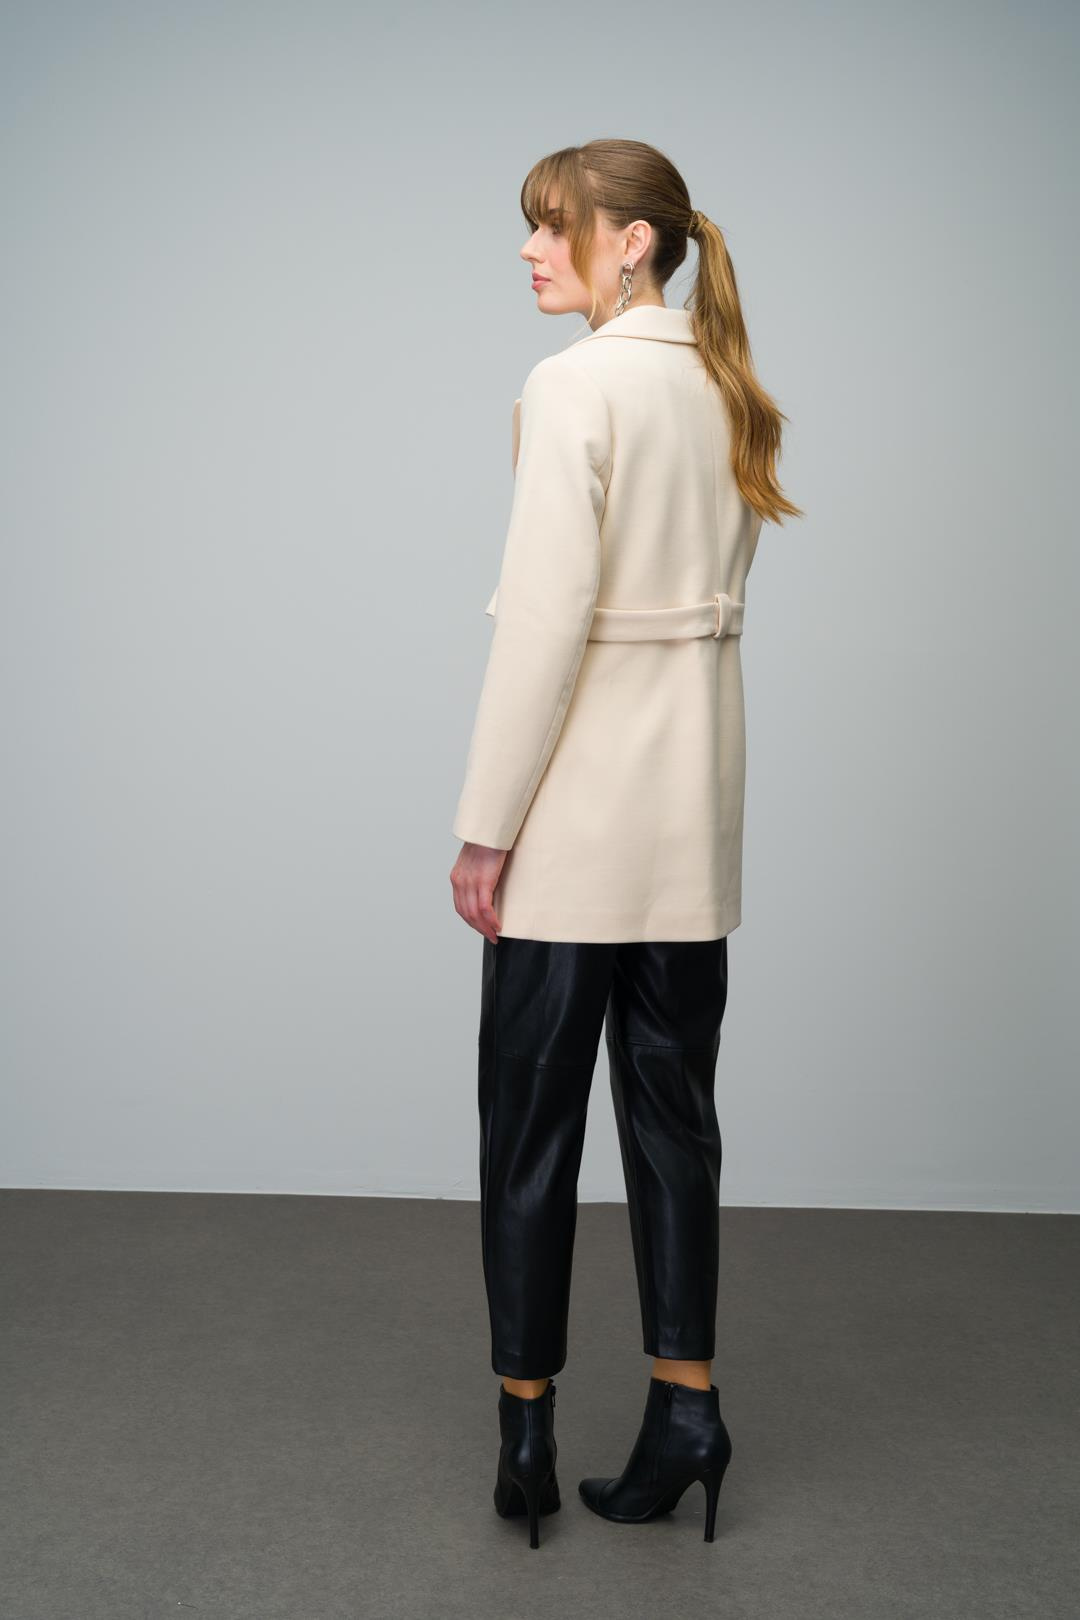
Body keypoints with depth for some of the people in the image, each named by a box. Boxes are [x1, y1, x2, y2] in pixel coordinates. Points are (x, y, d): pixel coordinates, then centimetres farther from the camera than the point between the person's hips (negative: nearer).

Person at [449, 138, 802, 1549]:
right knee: (673, 1107, 13)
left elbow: (545, 620, -18)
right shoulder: (729, 394, 9)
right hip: (695, 797, 7)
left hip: (581, 803, -6)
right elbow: (713, 591, 10)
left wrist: (485, 826, -13)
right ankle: (684, 1403, 19)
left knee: (533, 1118, 7)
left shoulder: (575, 387, -13)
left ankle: (526, 1426, 18)